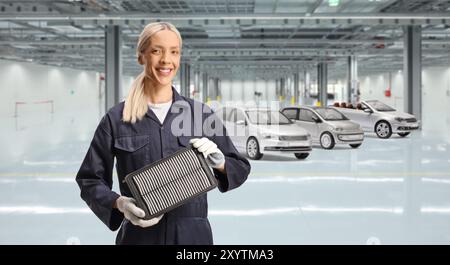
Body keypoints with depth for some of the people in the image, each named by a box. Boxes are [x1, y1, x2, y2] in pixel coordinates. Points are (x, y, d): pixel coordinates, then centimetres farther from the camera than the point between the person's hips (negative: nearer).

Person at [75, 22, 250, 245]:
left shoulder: (200, 113, 1)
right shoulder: (116, 119, -3)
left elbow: (240, 169, 7)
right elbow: (90, 180, 2)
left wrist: (219, 162, -14)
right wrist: (119, 203, -16)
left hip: (193, 234, 2)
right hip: (138, 236, -1)